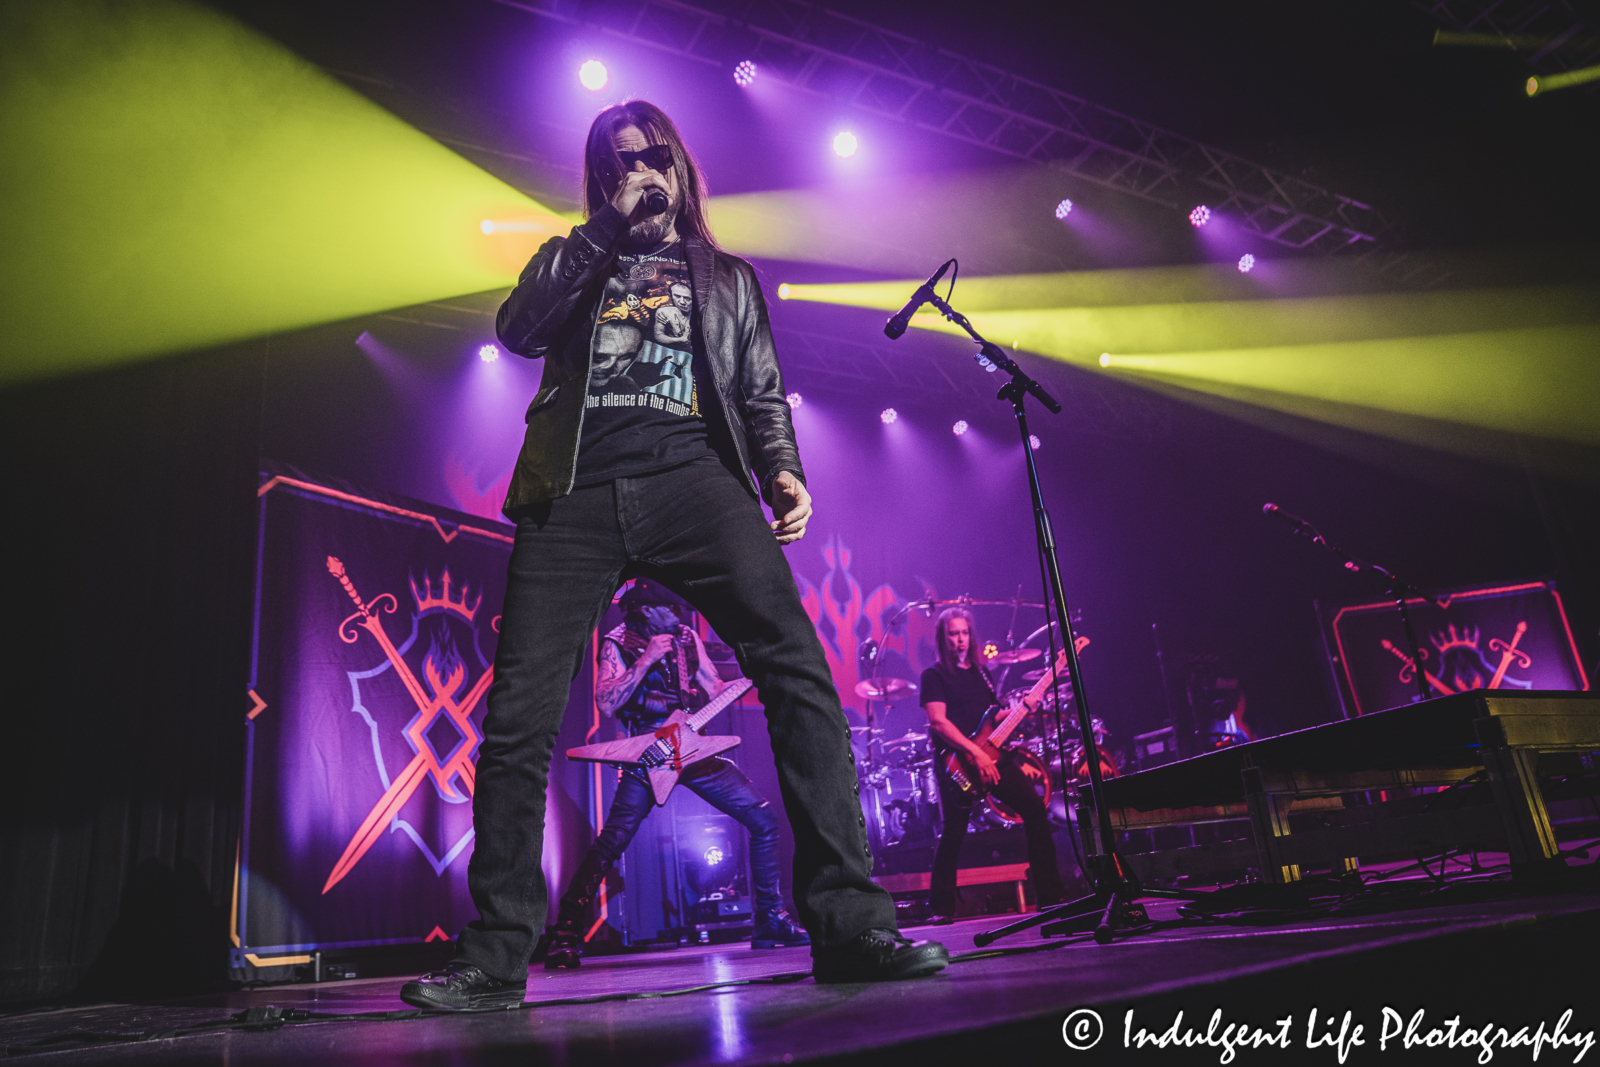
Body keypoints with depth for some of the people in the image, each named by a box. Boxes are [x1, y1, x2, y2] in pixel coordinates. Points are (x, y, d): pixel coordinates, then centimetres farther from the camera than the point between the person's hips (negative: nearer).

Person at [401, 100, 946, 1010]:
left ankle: (851, 925, -18)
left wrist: (783, 471, -2)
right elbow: (516, 332, 7)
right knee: (518, 719, -8)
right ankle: (496, 957, 4)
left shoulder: (728, 276, 27)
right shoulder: (571, 261, 27)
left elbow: (763, 395, 18)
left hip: (690, 477, 0)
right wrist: (606, 231, 6)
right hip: (577, 492, 1)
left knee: (797, 666, -22)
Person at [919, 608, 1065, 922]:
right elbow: (938, 721, -14)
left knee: (1035, 809, -5)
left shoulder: (980, 672, 20)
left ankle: (1050, 895, 3)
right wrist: (976, 753, -22)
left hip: (993, 757, 6)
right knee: (953, 833, -7)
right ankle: (941, 908, 9)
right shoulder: (934, 676, -1)